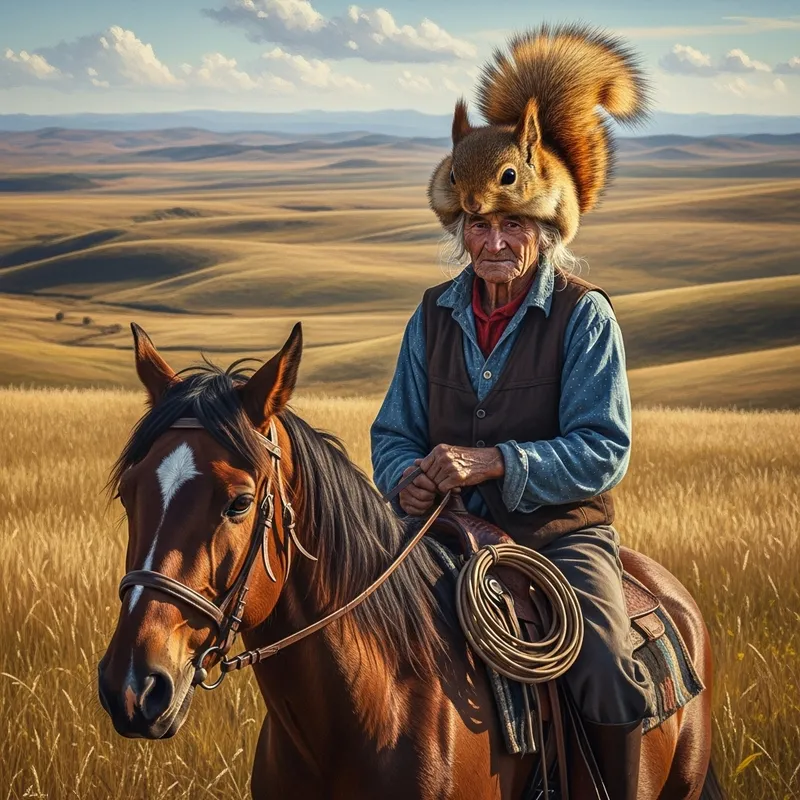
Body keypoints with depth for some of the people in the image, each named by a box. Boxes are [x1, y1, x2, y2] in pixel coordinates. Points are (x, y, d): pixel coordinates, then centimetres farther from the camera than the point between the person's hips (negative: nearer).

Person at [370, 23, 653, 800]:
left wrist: (492, 461, -24)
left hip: (560, 532, -4)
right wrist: (409, 477, -12)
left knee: (605, 668, -26)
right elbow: (394, 431, 12)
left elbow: (603, 450, -12)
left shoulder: (584, 314, -6)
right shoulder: (435, 314, 7)